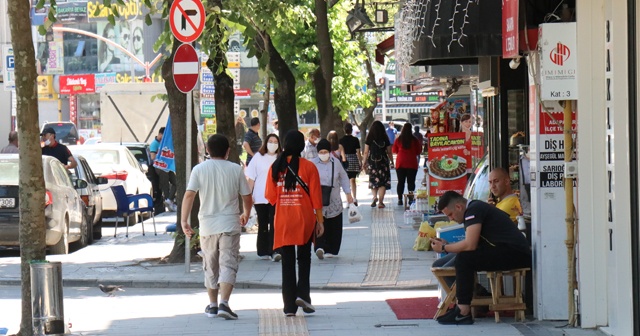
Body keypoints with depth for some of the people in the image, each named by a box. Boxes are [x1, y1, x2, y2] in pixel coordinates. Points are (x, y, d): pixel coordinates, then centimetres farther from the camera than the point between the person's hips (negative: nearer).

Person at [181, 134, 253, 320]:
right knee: (228, 265, -3)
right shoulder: (236, 169, -1)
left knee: (210, 266, 15)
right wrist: (246, 214, 22)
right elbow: (247, 197, 4)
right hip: (230, 224, -1)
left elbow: (189, 195, -11)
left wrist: (184, 220, -9)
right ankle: (224, 304, -20)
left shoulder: (199, 169, -2)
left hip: (207, 225, 1)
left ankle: (212, 305, 23)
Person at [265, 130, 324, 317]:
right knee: (304, 259, 15)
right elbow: (316, 196, -6)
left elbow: (270, 197, 2)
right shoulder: (309, 167, -7)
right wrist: (320, 220, 2)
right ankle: (302, 294, -3)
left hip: (283, 221, 1)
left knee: (287, 262, 7)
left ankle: (289, 305, 4)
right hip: (305, 220, -1)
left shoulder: (276, 167, 0)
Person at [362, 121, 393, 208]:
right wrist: (392, 161, 16)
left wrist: (364, 162, 7)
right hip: (383, 162, 0)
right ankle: (380, 201, -3)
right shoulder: (385, 139, -2)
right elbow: (389, 152, 4)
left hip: (372, 162, 0)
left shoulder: (369, 139, -3)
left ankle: (375, 197, 2)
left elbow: (366, 152, -2)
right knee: (383, 182, 3)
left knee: (373, 180, 17)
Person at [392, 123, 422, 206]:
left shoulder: (399, 140, -3)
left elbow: (394, 151, 8)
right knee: (411, 182, 2)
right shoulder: (414, 140, -7)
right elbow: (418, 151, 4)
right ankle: (411, 198, -4)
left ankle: (400, 199, 0)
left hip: (400, 163, 1)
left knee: (401, 182, 6)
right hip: (412, 164, -1)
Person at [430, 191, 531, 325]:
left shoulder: (473, 210, -10)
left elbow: (470, 245, -19)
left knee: (464, 259, -18)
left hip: (516, 254, -11)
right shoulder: (476, 207, 20)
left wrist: (444, 248, -6)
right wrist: (447, 244, 14)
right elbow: (472, 245, 19)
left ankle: (463, 312, -16)